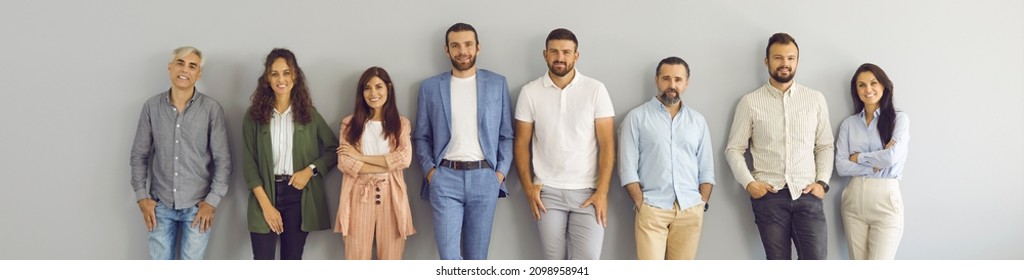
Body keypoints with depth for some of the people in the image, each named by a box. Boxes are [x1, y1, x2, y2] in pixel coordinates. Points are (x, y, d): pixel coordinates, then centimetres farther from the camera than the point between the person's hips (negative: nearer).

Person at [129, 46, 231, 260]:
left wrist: (212, 201, -9)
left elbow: (223, 159, -5)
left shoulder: (212, 109, -7)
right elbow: (139, 155, 6)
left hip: (197, 205, -2)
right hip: (160, 204, 2)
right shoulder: (152, 106, 0)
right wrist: (141, 196, 0)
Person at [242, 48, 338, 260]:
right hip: (266, 194, -1)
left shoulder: (309, 114, 4)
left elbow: (334, 149, 8)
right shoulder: (254, 115, 1)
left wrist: (310, 170, -10)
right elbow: (249, 163, -3)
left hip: (298, 195, 1)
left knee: (292, 261, 8)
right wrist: (266, 204, -10)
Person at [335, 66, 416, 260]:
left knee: (390, 258, 4)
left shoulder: (401, 123, 9)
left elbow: (404, 159, -6)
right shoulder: (349, 124, 7)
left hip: (391, 196, 1)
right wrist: (387, 165, -11)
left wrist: (361, 157, -8)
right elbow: (344, 163, -5)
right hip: (359, 196, 0)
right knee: (358, 258, 1)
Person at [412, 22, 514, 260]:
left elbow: (506, 134, 8)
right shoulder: (429, 87, 7)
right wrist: (429, 170, -3)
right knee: (449, 257, -5)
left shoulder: (497, 83, 7)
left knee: (476, 257, 8)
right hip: (445, 178, 0)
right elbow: (421, 137, 10)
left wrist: (501, 171, -2)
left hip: (485, 178, 1)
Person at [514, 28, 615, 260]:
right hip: (547, 192, 1)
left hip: (588, 191, -1)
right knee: (554, 262, 7)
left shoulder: (595, 90, -2)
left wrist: (602, 191, -10)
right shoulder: (530, 92, 1)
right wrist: (528, 187, -4)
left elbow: (607, 144, -4)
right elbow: (522, 143, 6)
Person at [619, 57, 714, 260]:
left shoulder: (698, 120, 14)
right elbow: (628, 168, -3)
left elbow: (707, 169, 14)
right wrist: (641, 204, -9)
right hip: (652, 209, -3)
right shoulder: (637, 117, 2)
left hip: (690, 211, 3)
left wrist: (702, 204, 2)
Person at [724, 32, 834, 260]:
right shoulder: (750, 102, 3)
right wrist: (749, 183, -7)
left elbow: (825, 146, 11)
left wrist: (822, 182, -2)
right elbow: (734, 149, 5)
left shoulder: (815, 99, 8)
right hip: (769, 196, -1)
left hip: (807, 194, 1)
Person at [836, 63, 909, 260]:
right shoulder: (848, 124, 9)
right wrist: (877, 166, -9)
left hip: (885, 199, -3)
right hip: (854, 200, 4)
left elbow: (892, 156, -14)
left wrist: (858, 157, -1)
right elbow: (841, 167, 0)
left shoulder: (899, 118, 1)